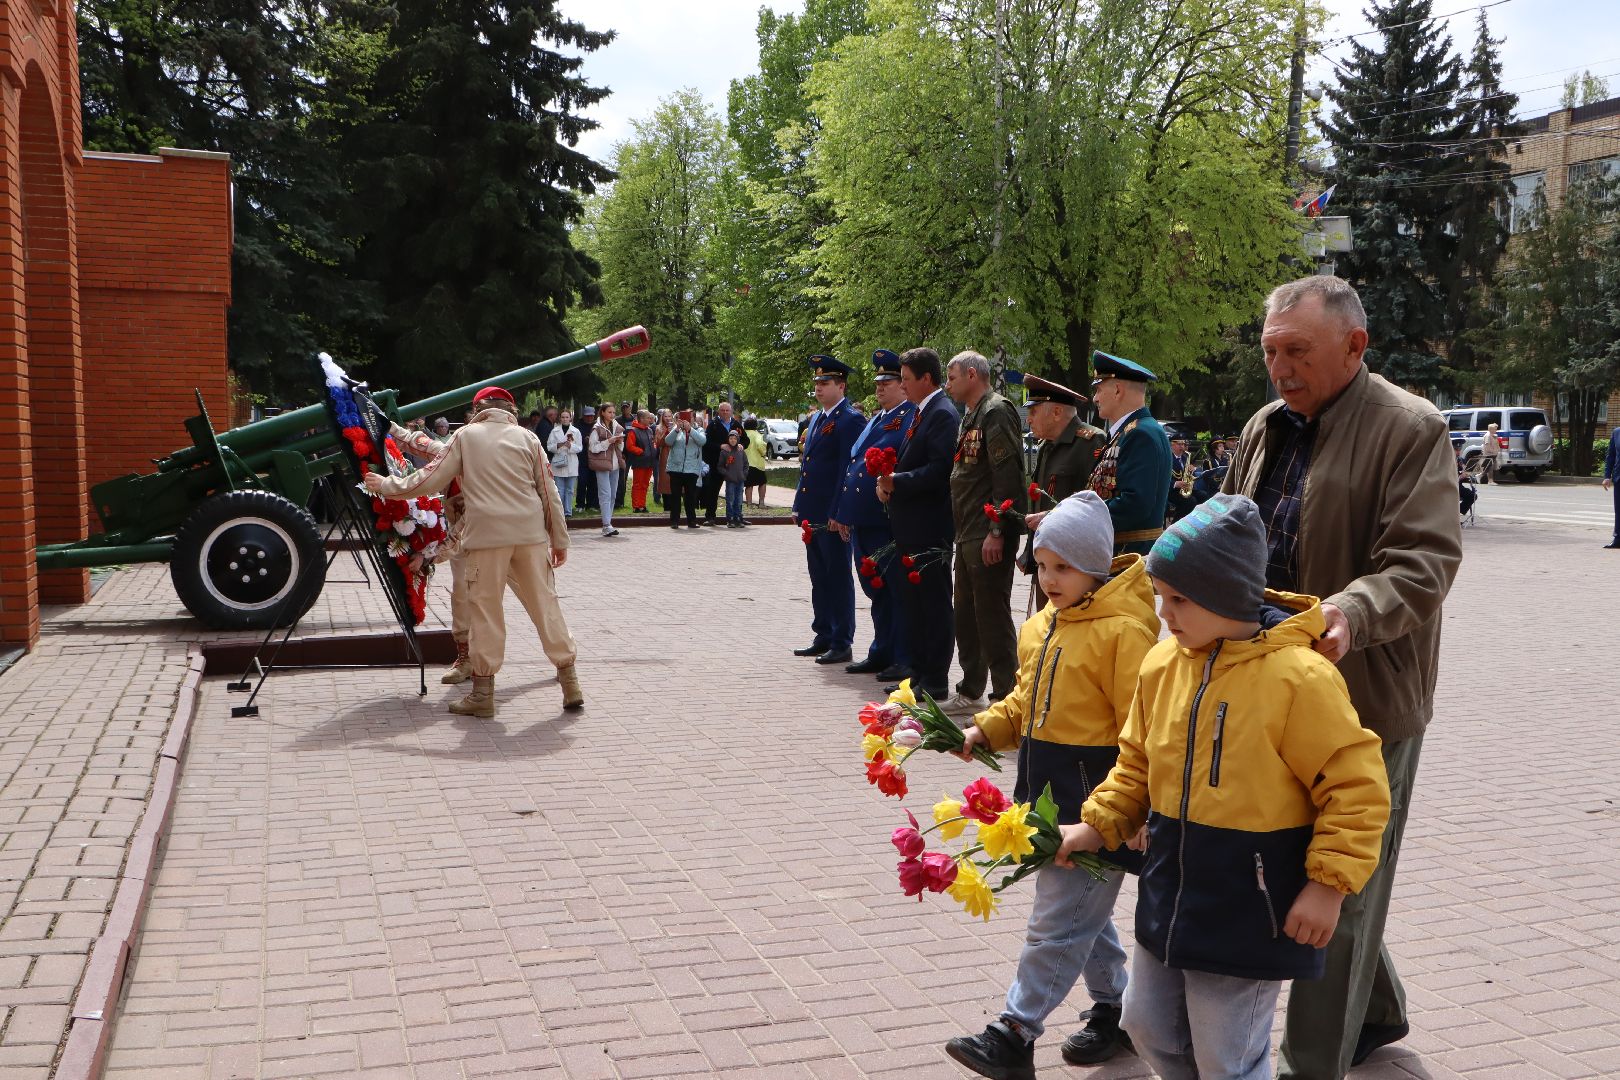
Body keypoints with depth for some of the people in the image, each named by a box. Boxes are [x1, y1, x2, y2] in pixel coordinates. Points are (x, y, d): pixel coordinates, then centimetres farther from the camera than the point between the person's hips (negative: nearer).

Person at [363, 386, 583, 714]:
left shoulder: (466, 436, 6)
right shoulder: (526, 437, 10)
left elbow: (431, 479, 5)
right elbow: (548, 491, 8)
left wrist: (386, 486, 20)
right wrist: (559, 539, 14)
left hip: (488, 534, -2)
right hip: (531, 532, 2)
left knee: (485, 608, 4)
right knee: (545, 603, 7)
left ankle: (483, 692, 8)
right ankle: (570, 683, 10)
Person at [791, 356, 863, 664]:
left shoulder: (850, 420, -12)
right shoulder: (816, 419, 17)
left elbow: (849, 470, -17)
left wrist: (838, 514, -20)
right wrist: (800, 506, 15)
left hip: (833, 516, -9)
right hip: (813, 515, 9)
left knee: (838, 578, -1)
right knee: (819, 579, 15)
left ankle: (841, 643, 7)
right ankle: (823, 636, 24)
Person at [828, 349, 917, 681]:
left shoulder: (912, 417, -7)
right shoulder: (874, 420, 20)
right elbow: (851, 465, 21)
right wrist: (841, 512, 18)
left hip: (891, 522, -9)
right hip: (862, 521, 9)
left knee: (899, 591, -2)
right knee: (877, 591, 15)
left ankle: (906, 661, 5)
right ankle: (881, 654, 25)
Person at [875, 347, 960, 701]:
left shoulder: (942, 414, -13)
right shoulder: (920, 413, 17)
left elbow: (939, 470, -22)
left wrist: (897, 481, -18)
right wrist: (889, 482, 5)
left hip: (931, 528, -10)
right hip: (910, 526, 10)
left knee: (934, 603, -2)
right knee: (912, 602, 15)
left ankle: (936, 681, 5)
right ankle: (919, 673, 25)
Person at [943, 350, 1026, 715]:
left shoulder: (996, 411, -12)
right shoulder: (970, 416, 19)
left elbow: (1008, 474, -20)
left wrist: (997, 532, -22)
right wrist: (963, 532, 16)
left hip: (989, 536, -10)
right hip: (968, 534, 10)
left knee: (993, 616, -5)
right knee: (966, 615, 16)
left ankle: (1005, 698, 3)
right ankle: (971, 692, 27)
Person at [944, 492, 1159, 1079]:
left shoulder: (1122, 631, -18)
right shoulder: (1045, 623, 8)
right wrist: (985, 730, 3)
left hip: (1095, 799, -9)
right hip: (1049, 789, 9)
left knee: (1057, 920, -1)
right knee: (1083, 909, 21)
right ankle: (1115, 1010, 38)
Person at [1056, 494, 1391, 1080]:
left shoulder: (1298, 677, -20)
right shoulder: (1162, 663, -1)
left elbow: (1356, 785, -15)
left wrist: (1329, 883, -17)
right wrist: (1097, 826, 4)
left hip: (1248, 908, -7)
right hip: (1169, 893, 7)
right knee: (1149, 1027, 20)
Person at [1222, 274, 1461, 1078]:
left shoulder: (1411, 429, -12)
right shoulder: (1264, 429, 10)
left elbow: (1424, 558, -21)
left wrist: (1352, 612, -38)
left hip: (1364, 696, -8)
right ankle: (1377, 1012, 41)